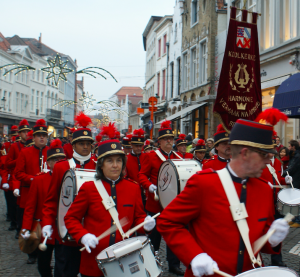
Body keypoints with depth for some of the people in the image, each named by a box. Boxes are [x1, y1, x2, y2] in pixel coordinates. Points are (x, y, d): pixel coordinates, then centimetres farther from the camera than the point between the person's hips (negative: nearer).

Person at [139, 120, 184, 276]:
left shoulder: (178, 157, 10)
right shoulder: (151, 156, -2)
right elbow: (142, 175, -4)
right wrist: (149, 186, -22)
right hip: (156, 203, -3)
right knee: (155, 233, 9)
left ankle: (174, 264, 18)